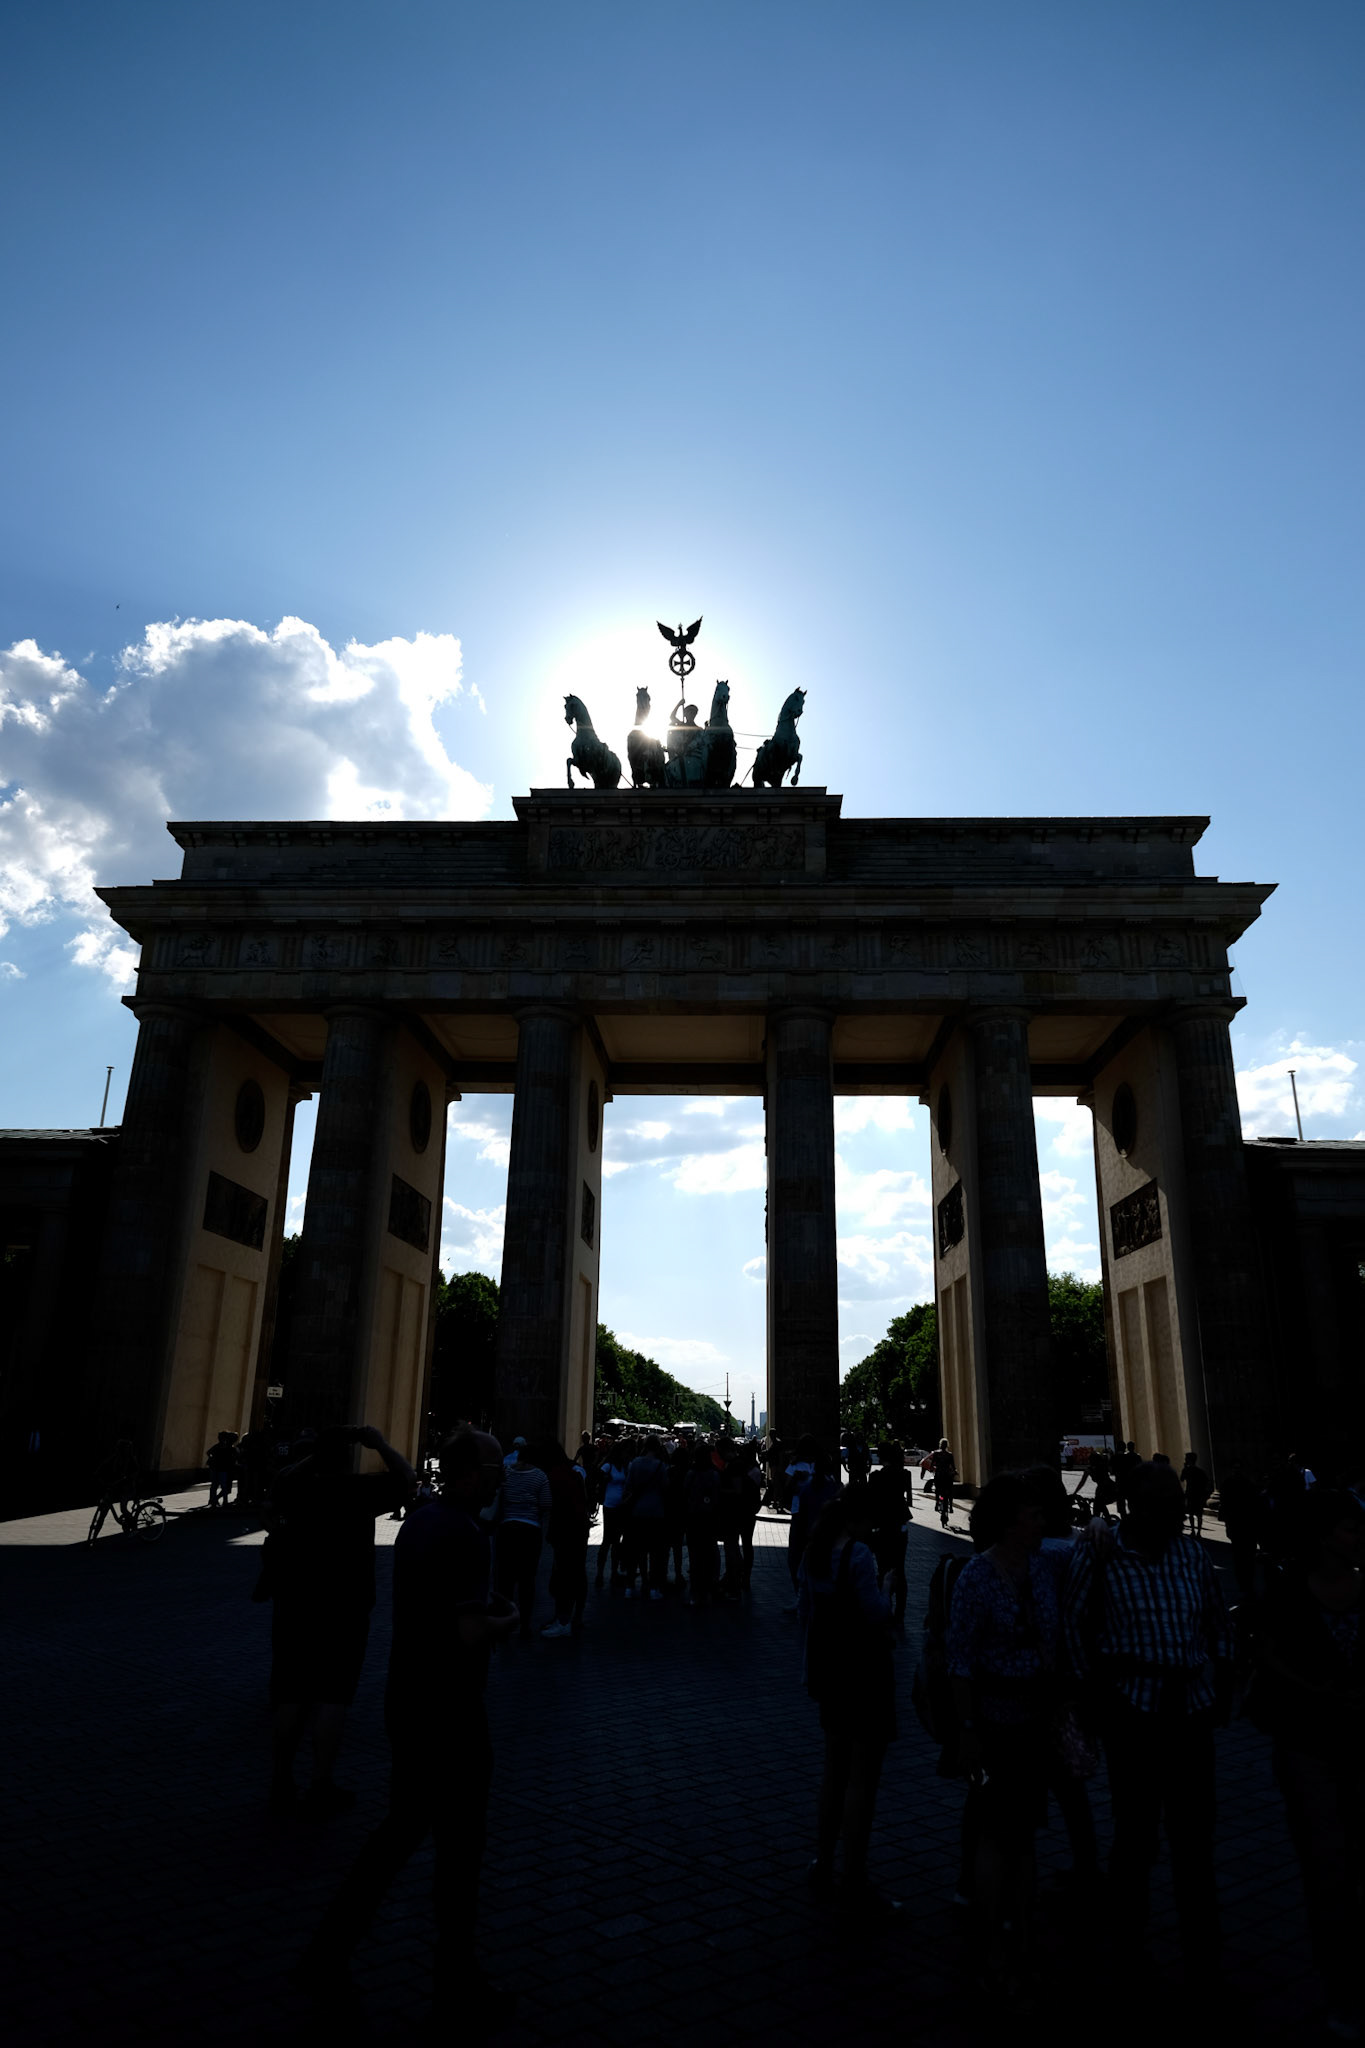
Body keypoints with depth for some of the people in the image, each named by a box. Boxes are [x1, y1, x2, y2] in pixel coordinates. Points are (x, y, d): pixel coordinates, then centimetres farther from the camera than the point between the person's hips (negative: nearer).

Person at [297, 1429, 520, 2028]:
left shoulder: (420, 1521, 5)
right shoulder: (463, 1535, -25)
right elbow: (473, 1634, -29)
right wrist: (508, 1619, -10)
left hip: (407, 1702, 9)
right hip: (449, 1714, -8)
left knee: (401, 1829, 24)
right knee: (460, 1848, 9)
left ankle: (327, 1953, 31)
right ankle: (458, 1990, 25)